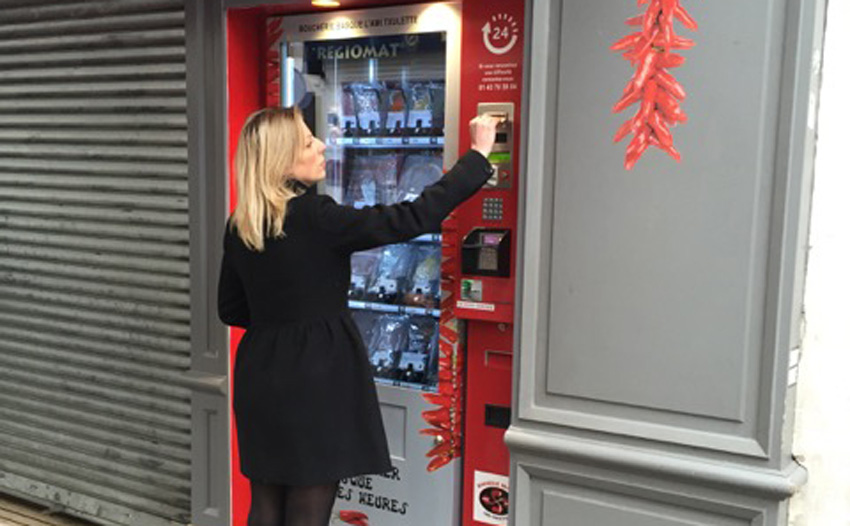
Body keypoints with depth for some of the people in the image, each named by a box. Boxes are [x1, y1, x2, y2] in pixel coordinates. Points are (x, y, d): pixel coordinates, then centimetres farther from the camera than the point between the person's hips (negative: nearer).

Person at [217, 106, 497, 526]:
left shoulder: (239, 227, 3)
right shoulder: (314, 218, -19)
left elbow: (231, 309, 11)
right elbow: (412, 218, -20)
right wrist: (478, 156, -12)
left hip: (259, 375, 7)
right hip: (316, 379, -7)